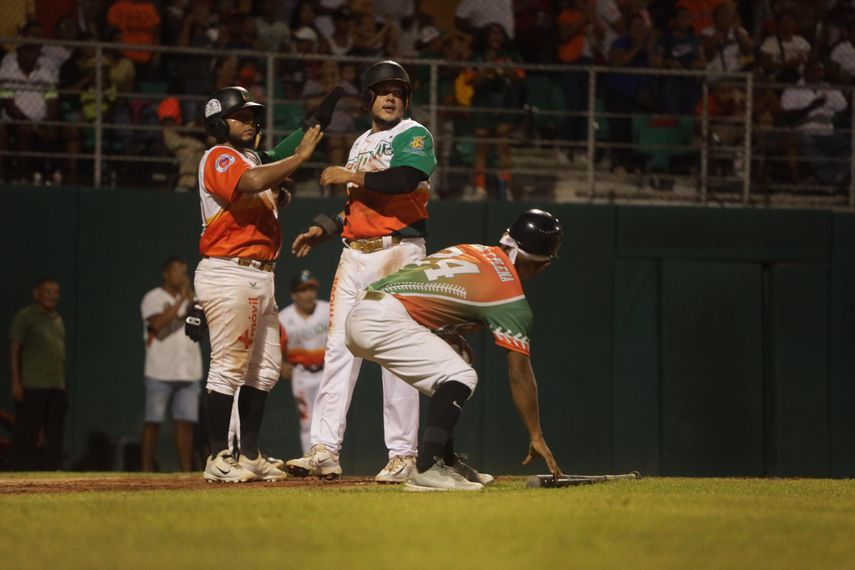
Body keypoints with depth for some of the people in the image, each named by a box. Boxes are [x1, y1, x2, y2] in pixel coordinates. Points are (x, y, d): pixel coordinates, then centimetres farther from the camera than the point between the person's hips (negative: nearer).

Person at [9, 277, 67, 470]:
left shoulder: (57, 320, 19)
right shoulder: (25, 317, -1)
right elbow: (14, 350, -5)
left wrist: (64, 385, 18)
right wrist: (16, 382, -13)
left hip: (56, 387, 7)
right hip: (32, 387, -7)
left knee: (55, 435, 6)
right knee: (26, 435, -6)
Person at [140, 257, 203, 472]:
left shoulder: (190, 299, 16)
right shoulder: (153, 298, -1)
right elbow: (158, 323, -18)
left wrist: (191, 299, -7)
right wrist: (180, 300, -14)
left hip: (188, 373, 5)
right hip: (161, 373, -5)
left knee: (185, 423, 1)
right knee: (153, 423, -1)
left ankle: (186, 472, 2)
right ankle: (146, 473, 0)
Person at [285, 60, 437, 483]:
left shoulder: (414, 135, -1)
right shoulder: (360, 143, 22)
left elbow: (406, 179, -21)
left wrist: (349, 177, -13)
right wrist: (323, 229, 13)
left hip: (398, 253, -7)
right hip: (355, 254, 7)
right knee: (338, 349, -1)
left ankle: (402, 456, -6)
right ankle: (324, 451, -4)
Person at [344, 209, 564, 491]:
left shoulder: (474, 251, 18)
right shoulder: (510, 295, -3)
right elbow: (520, 374, -2)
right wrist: (536, 437, 3)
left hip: (359, 313, 9)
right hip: (382, 320, -9)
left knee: (456, 356, 21)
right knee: (460, 377, -9)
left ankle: (446, 462, 22)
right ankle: (426, 470, -19)